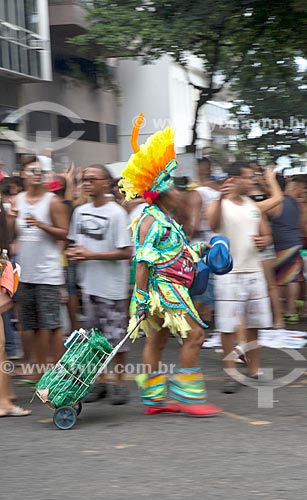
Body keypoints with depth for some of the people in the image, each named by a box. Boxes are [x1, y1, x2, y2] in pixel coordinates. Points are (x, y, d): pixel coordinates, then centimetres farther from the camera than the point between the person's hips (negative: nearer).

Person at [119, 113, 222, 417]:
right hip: (163, 287, -10)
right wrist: (141, 298, -23)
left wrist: (200, 249, 21)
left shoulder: (165, 219, 16)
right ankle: (188, 396, -7)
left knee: (157, 340, 12)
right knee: (194, 334, -10)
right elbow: (143, 263, -20)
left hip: (171, 287, 10)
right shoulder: (150, 221, -16)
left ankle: (154, 398, 17)